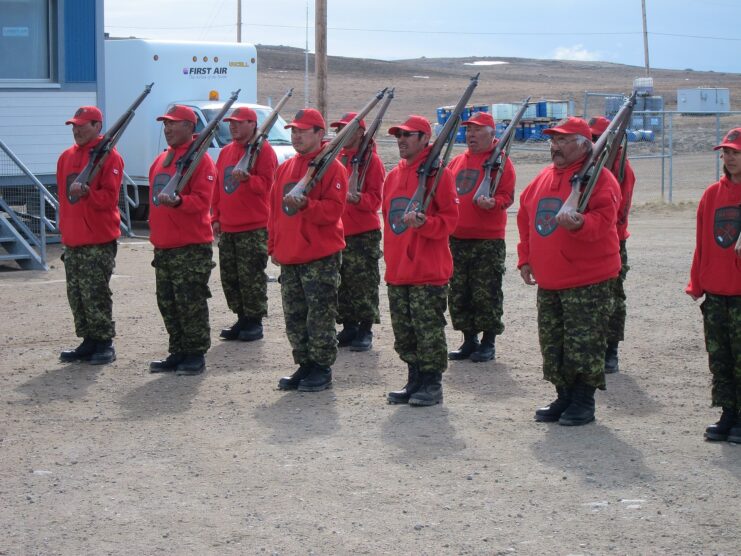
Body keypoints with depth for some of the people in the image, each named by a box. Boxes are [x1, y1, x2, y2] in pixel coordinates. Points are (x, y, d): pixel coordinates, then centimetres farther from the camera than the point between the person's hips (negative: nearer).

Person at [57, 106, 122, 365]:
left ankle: (105, 344, 0)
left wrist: (86, 192, -28)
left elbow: (110, 197, -12)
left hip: (99, 240, -7)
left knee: (95, 294, -8)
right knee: (76, 295, 8)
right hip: (72, 240, 7)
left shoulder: (108, 156, -6)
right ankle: (89, 341, 16)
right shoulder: (67, 157, 15)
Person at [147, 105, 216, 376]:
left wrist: (178, 201, -34)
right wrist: (155, 234, 19)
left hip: (191, 247, -8)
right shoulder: (161, 160, 17)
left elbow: (202, 200, -17)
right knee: (167, 302, 11)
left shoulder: (200, 159, -8)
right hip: (163, 247, 8)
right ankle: (178, 353, 19)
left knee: (190, 302, -5)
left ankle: (196, 354, 3)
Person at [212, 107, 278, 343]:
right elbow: (217, 186, 19)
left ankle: (255, 322, 2)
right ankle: (242, 319, 20)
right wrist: (216, 217, 14)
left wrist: (246, 178, -32)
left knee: (252, 276, -6)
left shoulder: (263, 150, -6)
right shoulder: (226, 152, 16)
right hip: (227, 227, 8)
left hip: (254, 228, -8)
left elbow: (265, 183, -14)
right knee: (229, 276, 10)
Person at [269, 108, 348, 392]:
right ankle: (305, 366, 20)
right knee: (294, 316, 11)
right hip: (289, 257, 7)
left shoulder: (331, 167, -7)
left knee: (320, 317, -3)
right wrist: (274, 246, 14)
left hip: (321, 257, -7)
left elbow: (334, 209, -15)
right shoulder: (285, 168, 15)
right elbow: (275, 208, 19)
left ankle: (322, 370, 5)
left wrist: (306, 205, -29)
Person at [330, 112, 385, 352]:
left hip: (364, 234, -7)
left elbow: (375, 198, -13)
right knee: (342, 283, 10)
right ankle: (348, 327, 18)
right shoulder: (337, 157, 14)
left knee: (364, 283, -4)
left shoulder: (371, 160, -6)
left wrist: (356, 198, -29)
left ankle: (365, 331, 3)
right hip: (338, 231, 7)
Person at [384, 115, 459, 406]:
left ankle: (432, 385, 5)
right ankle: (415, 382, 21)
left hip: (428, 271, -7)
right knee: (403, 332, 11)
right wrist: (390, 257, 16)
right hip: (398, 270, 7)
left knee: (428, 330, -4)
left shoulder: (438, 173, -8)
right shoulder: (394, 175, 14)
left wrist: (423, 223, -26)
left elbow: (449, 219, -9)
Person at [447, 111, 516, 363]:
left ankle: (488, 342, 7)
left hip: (488, 240, -6)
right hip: (457, 238, 6)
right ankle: (469, 340, 18)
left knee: (486, 293, -3)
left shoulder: (500, 161, -3)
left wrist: (492, 202, -28)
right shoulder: (457, 161, 16)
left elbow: (507, 196, -9)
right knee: (458, 293, 8)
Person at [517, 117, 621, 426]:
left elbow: (603, 220, -20)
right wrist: (525, 258, 14)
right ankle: (564, 397, 24)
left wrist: (579, 223, -39)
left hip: (588, 282, -8)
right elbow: (526, 218, 20)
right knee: (551, 343, 12)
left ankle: (583, 403, 7)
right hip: (547, 281, 8)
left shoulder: (599, 178, -9)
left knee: (583, 344, -4)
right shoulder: (543, 178, 14)